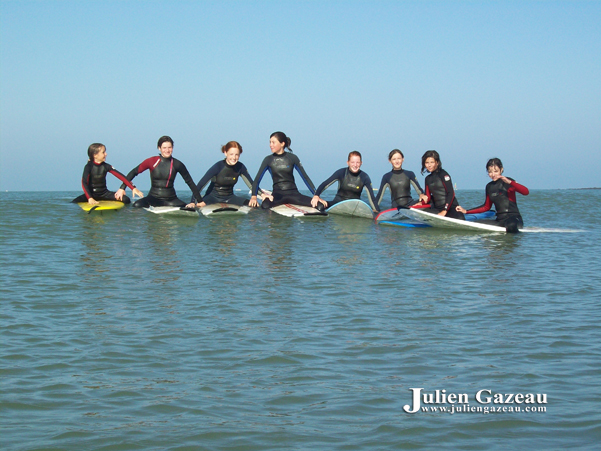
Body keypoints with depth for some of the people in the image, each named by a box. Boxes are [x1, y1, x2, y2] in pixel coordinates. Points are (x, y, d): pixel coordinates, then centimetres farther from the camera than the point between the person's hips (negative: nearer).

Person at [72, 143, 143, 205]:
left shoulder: (106, 166, -3)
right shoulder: (88, 167, -13)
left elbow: (121, 176, -9)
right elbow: (84, 183, -23)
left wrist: (133, 188, -18)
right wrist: (90, 198, -37)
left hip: (104, 193, 3)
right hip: (92, 193, -3)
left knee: (126, 200, -19)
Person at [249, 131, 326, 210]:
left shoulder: (292, 158, 4)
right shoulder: (268, 160, 3)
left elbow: (305, 177, 4)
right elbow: (257, 179, 2)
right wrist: (253, 197, -14)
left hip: (293, 193, 2)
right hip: (278, 193, -2)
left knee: (320, 206, -22)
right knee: (265, 206, -40)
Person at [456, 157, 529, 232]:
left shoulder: (507, 182, -6)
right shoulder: (489, 187, 13)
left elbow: (526, 192, -20)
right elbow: (486, 207, 24)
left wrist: (509, 182, -31)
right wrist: (466, 211, 20)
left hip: (514, 218, -7)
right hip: (500, 220, 7)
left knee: (511, 225, -42)